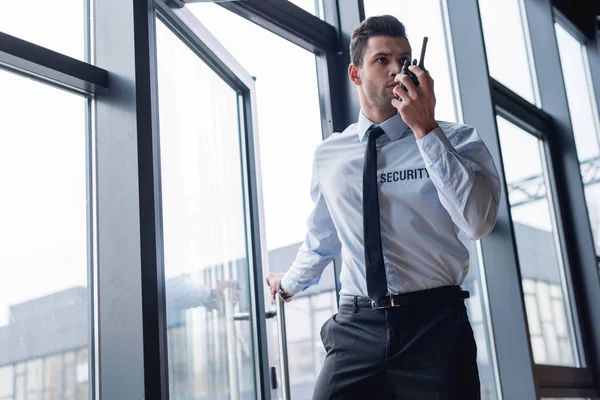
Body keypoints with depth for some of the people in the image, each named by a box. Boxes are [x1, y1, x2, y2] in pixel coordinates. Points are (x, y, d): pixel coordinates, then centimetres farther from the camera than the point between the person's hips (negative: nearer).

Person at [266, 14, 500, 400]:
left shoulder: (457, 140, 0)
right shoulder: (328, 155, 9)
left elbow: (478, 222, -17)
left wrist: (425, 130, -17)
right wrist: (291, 282, 39)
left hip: (435, 324, -2)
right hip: (357, 327, 2)